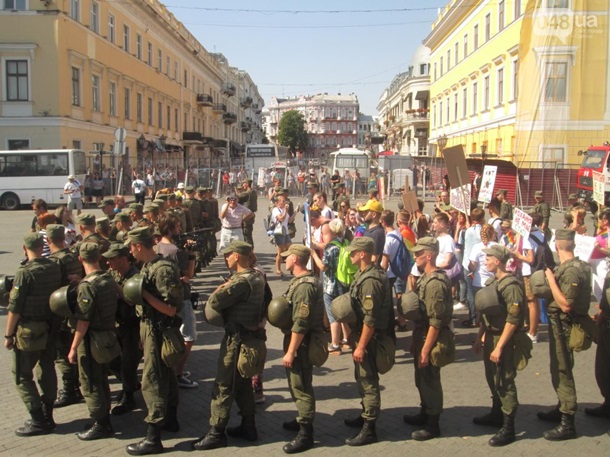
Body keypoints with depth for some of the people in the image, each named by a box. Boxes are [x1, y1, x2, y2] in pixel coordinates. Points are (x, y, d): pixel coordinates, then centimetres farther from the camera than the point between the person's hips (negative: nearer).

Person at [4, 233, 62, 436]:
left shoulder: (25, 273, -18)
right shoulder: (54, 268, 0)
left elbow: (14, 308, -16)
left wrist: (8, 334, -7)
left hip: (29, 331, -6)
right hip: (50, 328, 7)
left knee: (22, 376, 4)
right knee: (47, 372, 14)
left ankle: (39, 422, 3)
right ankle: (47, 418, 22)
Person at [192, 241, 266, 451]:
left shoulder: (241, 281, -23)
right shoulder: (257, 277, 6)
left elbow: (213, 302, -26)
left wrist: (220, 289, -3)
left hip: (237, 337, -9)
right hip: (251, 335, 9)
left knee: (224, 386, -1)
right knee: (243, 382, 18)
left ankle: (216, 433, 7)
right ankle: (248, 427, 27)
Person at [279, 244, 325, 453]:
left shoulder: (304, 285, -24)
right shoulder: (301, 280, 10)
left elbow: (300, 324, -26)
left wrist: (290, 352, -23)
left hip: (301, 342, -10)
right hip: (298, 339, 10)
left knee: (301, 386, -3)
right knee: (296, 383, 22)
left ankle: (306, 434, 5)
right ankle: (303, 419, 38)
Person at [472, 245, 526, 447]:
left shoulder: (511, 286, -20)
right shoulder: (493, 282, 9)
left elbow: (513, 320, -22)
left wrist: (500, 347, -22)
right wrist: (479, 338, 18)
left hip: (503, 339, -9)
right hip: (490, 337, 9)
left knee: (504, 382, -2)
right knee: (492, 379, 19)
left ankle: (508, 428, 6)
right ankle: (496, 415, 36)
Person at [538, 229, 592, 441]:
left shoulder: (571, 271, -23)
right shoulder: (576, 266, 7)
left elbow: (566, 304, -26)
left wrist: (551, 280, -23)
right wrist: (552, 278, 10)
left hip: (563, 326, -10)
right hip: (558, 324, 10)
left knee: (563, 372, -4)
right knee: (558, 369, 22)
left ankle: (567, 424, 3)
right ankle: (561, 409, 38)